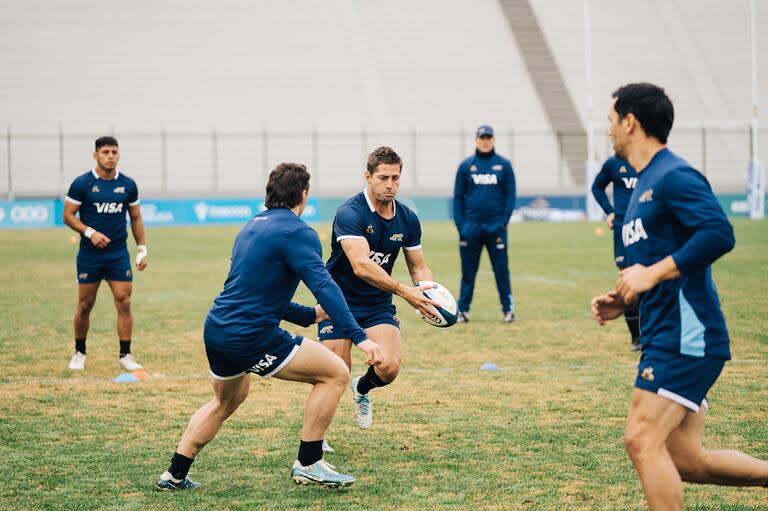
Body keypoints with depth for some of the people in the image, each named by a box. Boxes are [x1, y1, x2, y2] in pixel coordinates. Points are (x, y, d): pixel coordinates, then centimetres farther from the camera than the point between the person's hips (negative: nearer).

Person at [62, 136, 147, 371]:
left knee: (124, 303, -6)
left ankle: (125, 355, 0)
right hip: (90, 254, -2)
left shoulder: (128, 184, 4)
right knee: (85, 305, 5)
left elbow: (136, 218, 12)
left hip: (119, 254, 2)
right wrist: (90, 232, -16)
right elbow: (67, 215, -3)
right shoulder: (82, 184, -5)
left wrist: (142, 250, 6)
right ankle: (79, 353, 20)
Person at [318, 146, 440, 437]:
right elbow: (362, 266, -34)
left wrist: (430, 294, -16)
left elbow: (418, 266, 6)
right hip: (339, 302, -4)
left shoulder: (407, 219, -3)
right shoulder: (350, 214, -22)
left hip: (379, 304, 4)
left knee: (389, 368, -17)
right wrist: (404, 292, -42)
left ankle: (362, 390, 22)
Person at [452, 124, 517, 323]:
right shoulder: (466, 165, 7)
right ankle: (462, 310, 7)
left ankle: (508, 309, 4)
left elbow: (510, 195, 5)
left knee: (501, 269, -1)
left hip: (495, 226, -1)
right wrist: (460, 225, -2)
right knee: (468, 270, 3)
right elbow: (458, 197, 8)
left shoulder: (504, 165, 6)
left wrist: (504, 221, -6)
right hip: (471, 226, 1)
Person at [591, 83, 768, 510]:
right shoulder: (645, 185, 21)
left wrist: (651, 274, -24)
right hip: (666, 336, 10)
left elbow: (719, 233, -26)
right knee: (686, 460, 8)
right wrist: (625, 302, 12)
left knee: (643, 439, -14)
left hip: (686, 334, -10)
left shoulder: (674, 176, -11)